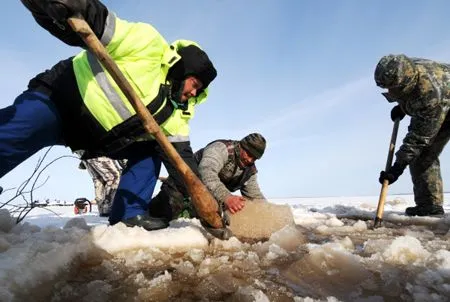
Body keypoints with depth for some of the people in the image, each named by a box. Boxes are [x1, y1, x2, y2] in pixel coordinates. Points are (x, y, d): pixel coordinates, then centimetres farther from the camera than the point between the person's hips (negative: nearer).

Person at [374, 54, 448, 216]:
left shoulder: (431, 93, -42)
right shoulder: (402, 71, -21)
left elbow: (421, 136, -37)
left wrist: (398, 167, -37)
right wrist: (401, 106, -6)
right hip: (426, 114, 7)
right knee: (421, 153, -4)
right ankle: (429, 204, -1)